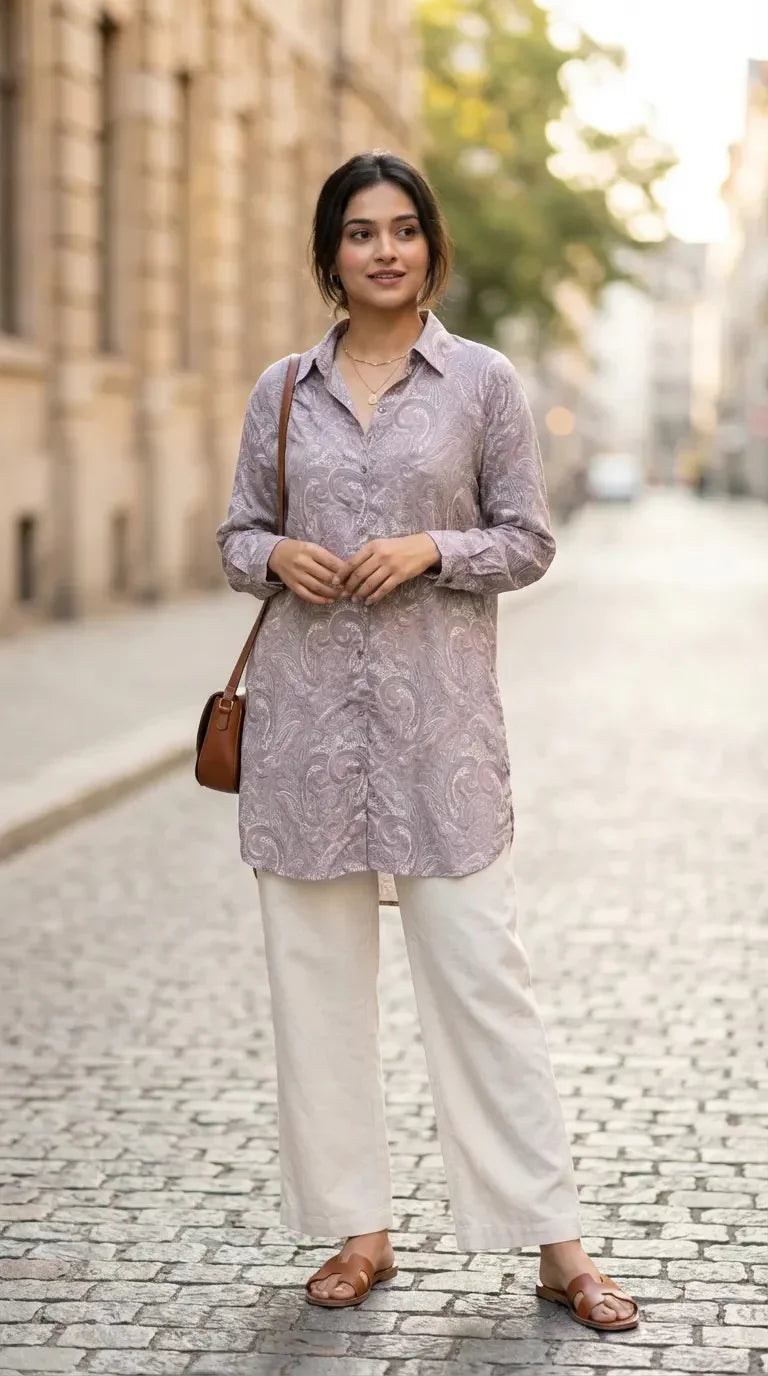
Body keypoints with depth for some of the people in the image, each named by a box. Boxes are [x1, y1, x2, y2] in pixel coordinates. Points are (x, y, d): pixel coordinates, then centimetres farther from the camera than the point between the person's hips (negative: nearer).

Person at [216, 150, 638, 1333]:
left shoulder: (483, 381, 2)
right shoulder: (282, 390, 9)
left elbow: (530, 541, 4)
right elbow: (237, 534, 14)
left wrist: (433, 550, -13)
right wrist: (276, 557, -8)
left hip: (438, 709, -3)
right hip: (305, 707, 3)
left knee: (478, 964, -4)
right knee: (315, 970, 5)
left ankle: (554, 1242, 5)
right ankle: (357, 1226, 18)